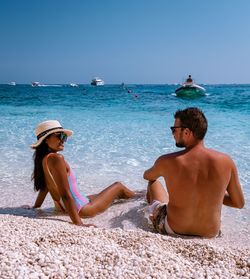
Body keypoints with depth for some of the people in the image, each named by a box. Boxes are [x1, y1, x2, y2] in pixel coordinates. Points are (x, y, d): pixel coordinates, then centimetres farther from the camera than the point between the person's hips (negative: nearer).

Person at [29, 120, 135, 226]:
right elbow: (65, 195, -32)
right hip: (81, 210, -9)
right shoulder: (56, 158, -28)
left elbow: (44, 188, 11)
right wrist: (79, 224, -32)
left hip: (62, 208, 9)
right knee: (118, 186, 13)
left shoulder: (43, 159, 0)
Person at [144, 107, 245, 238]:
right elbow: (239, 203, -4)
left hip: (172, 230, -2)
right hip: (210, 234, 2)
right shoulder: (226, 161, -16)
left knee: (154, 182, 23)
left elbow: (147, 176, 5)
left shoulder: (166, 161, -20)